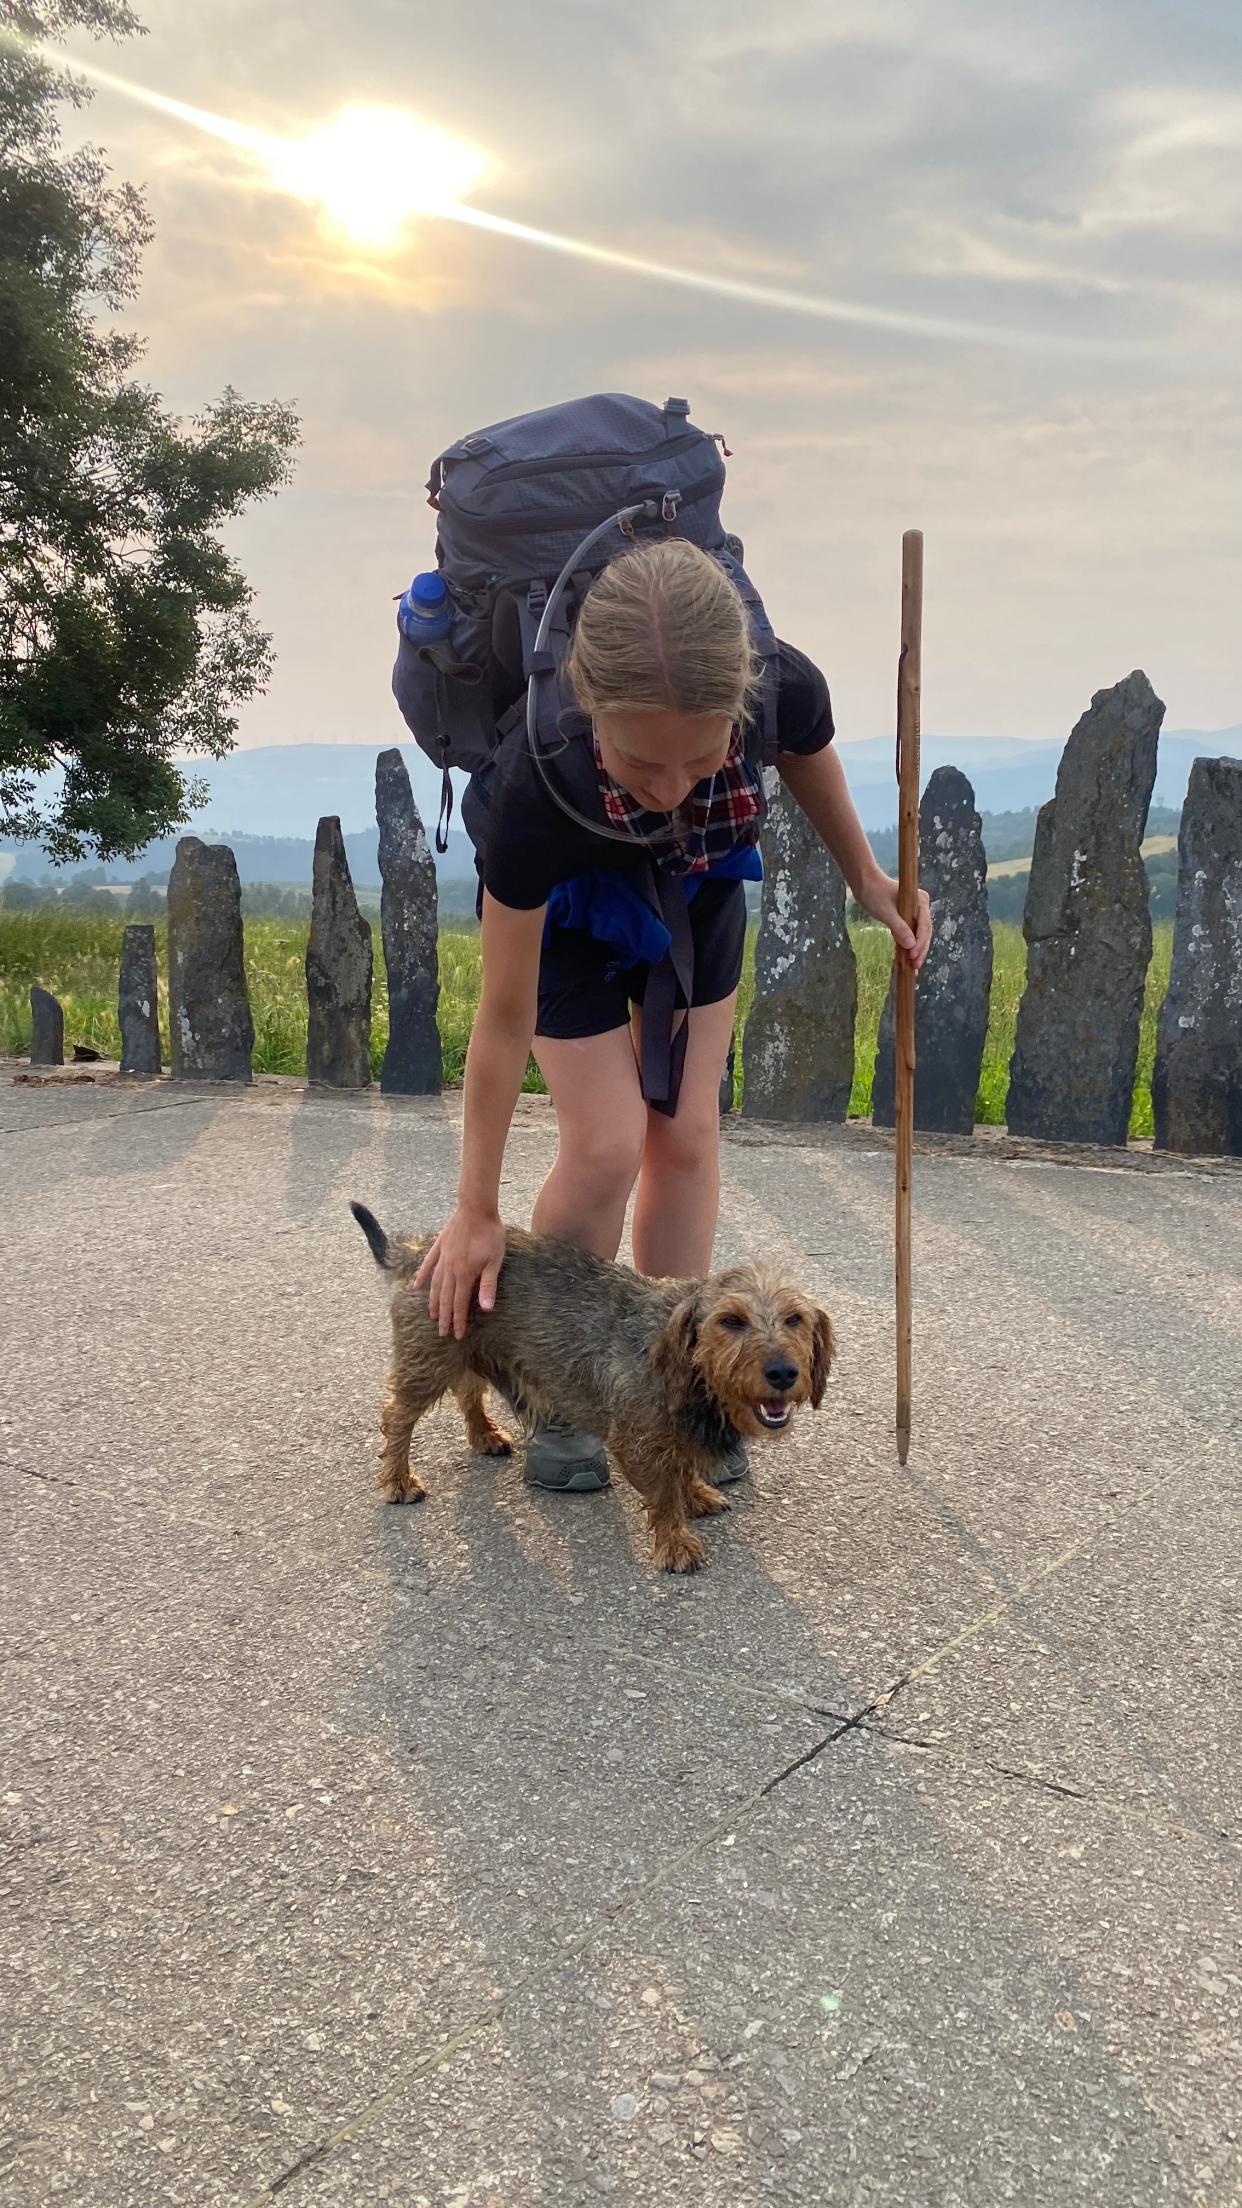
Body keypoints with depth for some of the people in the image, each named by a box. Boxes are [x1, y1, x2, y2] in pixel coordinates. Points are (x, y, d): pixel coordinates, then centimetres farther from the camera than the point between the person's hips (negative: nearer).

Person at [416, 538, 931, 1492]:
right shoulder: (538, 784, -42)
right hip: (566, 895, -3)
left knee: (688, 1132, 2)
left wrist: (868, 878, 7)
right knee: (608, 1144, -11)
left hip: (697, 880, 3)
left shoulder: (783, 689, -37)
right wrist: (478, 1211, -21)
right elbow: (506, 1020, -30)